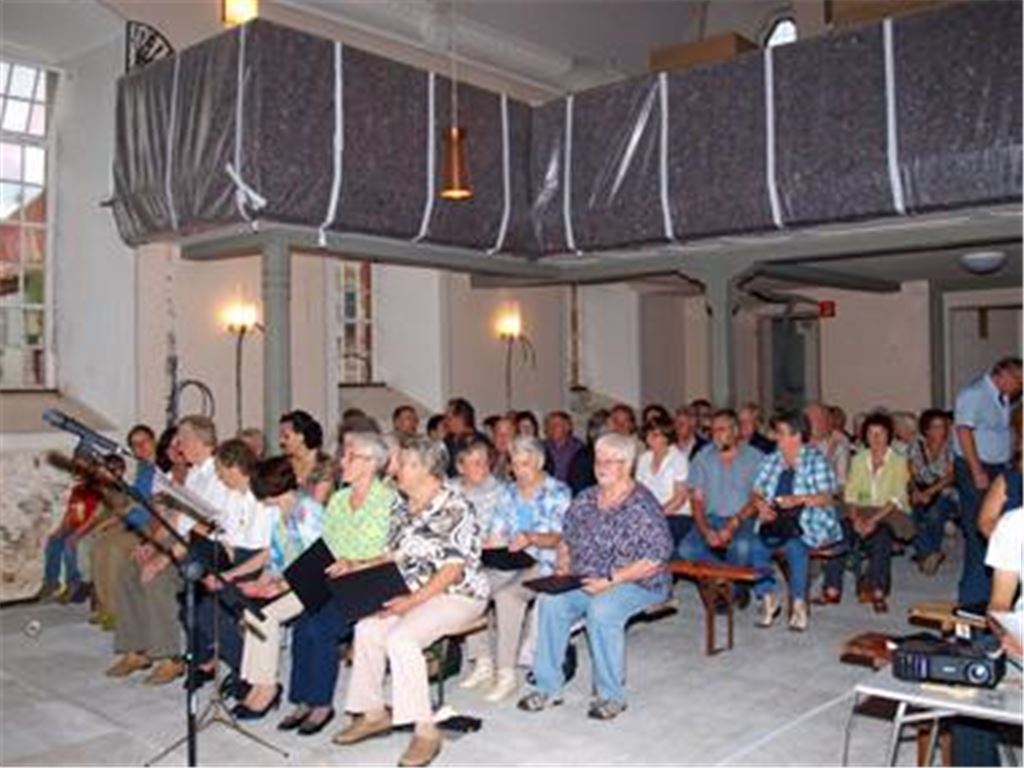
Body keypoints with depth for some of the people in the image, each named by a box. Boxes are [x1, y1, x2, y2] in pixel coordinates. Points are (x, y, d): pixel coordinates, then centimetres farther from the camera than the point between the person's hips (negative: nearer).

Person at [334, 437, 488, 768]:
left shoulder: (454, 507, -13)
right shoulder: (404, 509, 13)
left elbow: (453, 569, -18)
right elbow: (394, 556, 18)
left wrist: (412, 600, -22)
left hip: (458, 595, -8)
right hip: (415, 595, 8)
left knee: (401, 637, -28)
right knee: (367, 629, -12)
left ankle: (425, 729, -19)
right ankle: (373, 713, 3)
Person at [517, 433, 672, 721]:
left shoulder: (642, 505, -11)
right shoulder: (585, 500, 9)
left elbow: (655, 560, -16)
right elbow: (566, 539, 21)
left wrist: (611, 580, -21)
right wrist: (563, 568, 1)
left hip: (637, 583, -6)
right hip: (586, 582, 6)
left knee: (602, 609, -34)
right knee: (551, 602, -20)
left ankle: (612, 695, -16)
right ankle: (548, 687, -9)